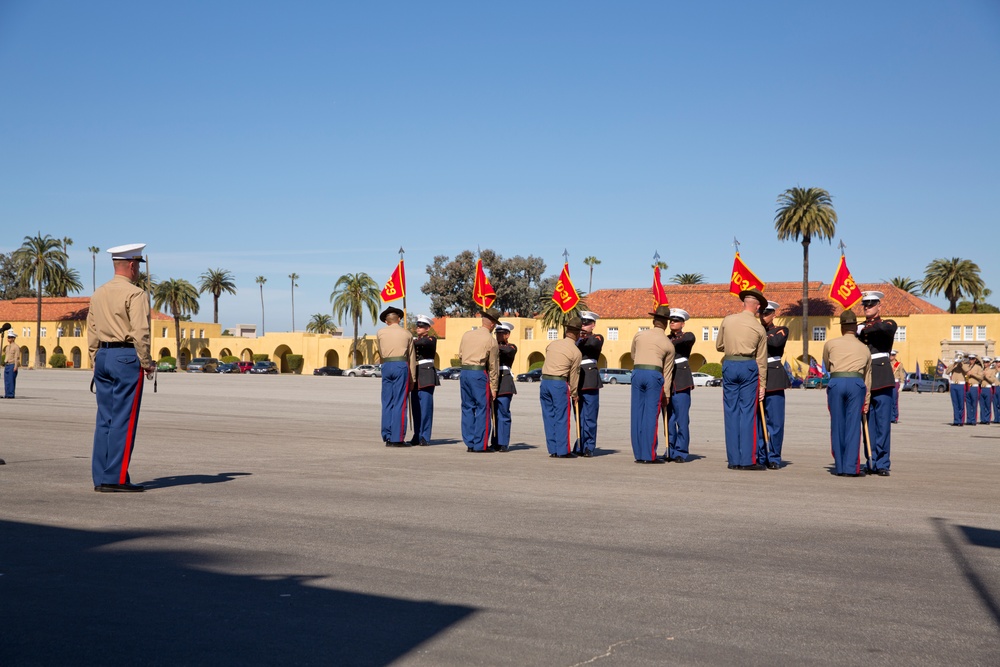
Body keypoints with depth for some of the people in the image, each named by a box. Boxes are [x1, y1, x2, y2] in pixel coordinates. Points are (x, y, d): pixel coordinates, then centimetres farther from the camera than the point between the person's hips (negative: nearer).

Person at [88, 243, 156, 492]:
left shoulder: (98, 293, 15)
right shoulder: (135, 294, -9)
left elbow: (91, 332, 16)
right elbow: (140, 332, -16)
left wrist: (97, 362, 20)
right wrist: (147, 364, -8)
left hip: (102, 357, 8)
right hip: (126, 358, -8)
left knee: (104, 419, 9)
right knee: (123, 420, -5)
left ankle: (100, 479, 10)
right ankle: (116, 478, -4)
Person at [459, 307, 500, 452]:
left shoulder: (467, 335, 9)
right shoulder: (491, 341, -5)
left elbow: (460, 356, 15)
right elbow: (493, 367, -3)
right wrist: (494, 388, 2)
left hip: (464, 373, 6)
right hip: (479, 374, -6)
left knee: (467, 408, 11)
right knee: (483, 408, 1)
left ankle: (469, 443, 14)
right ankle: (480, 444, 1)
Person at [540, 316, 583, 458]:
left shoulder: (552, 344, 10)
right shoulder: (576, 352, -4)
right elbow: (574, 375, 0)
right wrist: (574, 395, 13)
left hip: (545, 382, 5)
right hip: (560, 384, -5)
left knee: (549, 417, 9)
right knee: (562, 418, 0)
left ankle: (553, 450, 13)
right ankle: (563, 451, 1)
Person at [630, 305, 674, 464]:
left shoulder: (639, 335, 12)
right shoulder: (668, 344, 7)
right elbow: (667, 371, 8)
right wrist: (667, 394, 12)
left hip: (637, 373, 3)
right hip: (654, 375, -3)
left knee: (637, 414, 6)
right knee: (651, 415, -1)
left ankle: (639, 454, 10)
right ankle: (649, 455, -2)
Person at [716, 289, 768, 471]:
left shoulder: (727, 320, 4)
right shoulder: (759, 329, -1)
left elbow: (719, 346, 14)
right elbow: (761, 360, 3)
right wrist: (762, 384, 8)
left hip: (729, 366, 2)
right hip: (748, 367, -2)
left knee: (731, 412, 6)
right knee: (748, 413, 0)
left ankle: (734, 460, 8)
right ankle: (747, 460, -1)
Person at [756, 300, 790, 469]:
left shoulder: (781, 330, 6)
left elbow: (776, 342, -16)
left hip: (774, 378, -3)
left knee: (775, 421, -4)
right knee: (756, 420, 4)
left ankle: (774, 458, 3)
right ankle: (760, 457, 12)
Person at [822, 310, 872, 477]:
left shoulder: (830, 344, 15)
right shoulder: (864, 349, 21)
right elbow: (867, 377, 25)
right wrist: (866, 402, 30)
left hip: (836, 382, 0)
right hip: (856, 384, 0)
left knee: (837, 426, 6)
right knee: (853, 426, 0)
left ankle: (839, 467, 10)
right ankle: (851, 467, -4)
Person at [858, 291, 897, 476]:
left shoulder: (889, 324, 6)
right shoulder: (858, 327, 17)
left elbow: (883, 328, -19)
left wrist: (863, 330, -8)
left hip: (882, 380, -3)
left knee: (883, 423, -4)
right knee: (868, 424, 5)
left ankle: (882, 464, 0)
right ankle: (871, 463, 11)